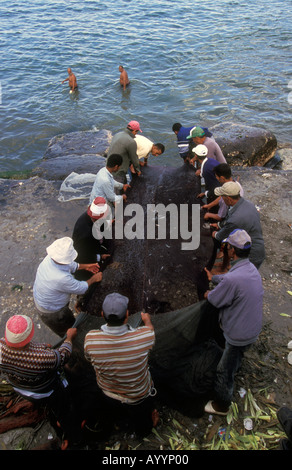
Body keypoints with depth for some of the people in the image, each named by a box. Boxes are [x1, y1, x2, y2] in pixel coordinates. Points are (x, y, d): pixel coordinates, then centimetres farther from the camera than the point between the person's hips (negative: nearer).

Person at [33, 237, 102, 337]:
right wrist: (94, 279, -8)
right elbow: (81, 288, -24)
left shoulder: (49, 259, -21)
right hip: (51, 313, -8)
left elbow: (70, 266, 1)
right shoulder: (62, 279, -44)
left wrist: (86, 266, 2)